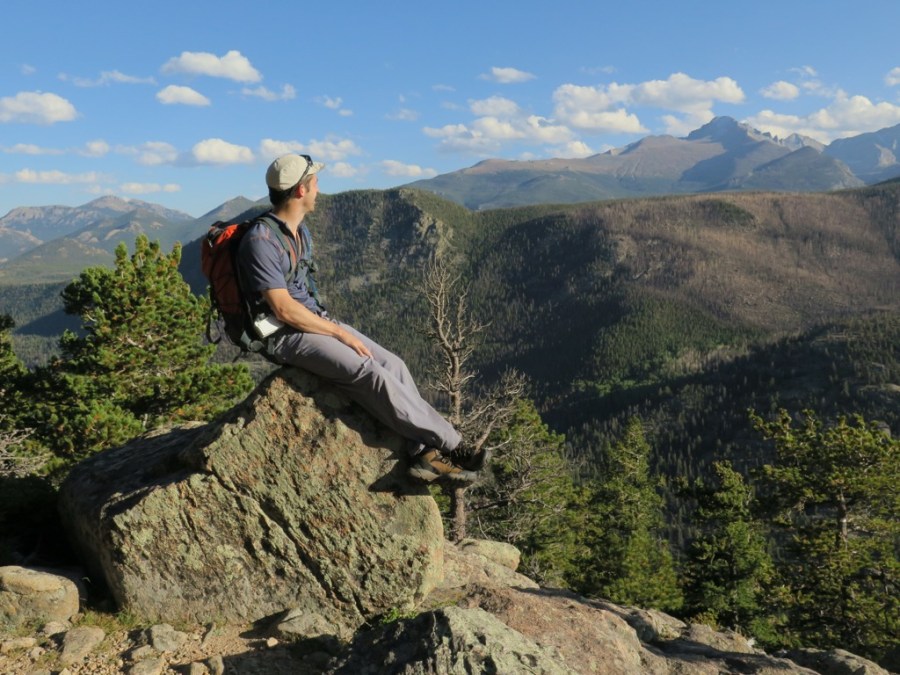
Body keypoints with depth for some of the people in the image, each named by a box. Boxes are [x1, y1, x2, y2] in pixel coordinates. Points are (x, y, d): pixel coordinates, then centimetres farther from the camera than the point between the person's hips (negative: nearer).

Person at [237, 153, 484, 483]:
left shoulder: (301, 231, 11)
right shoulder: (260, 242, -19)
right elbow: (285, 310, -22)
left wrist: (336, 328, 6)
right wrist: (340, 333, -16)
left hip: (316, 320, 9)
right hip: (285, 336, -9)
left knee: (393, 364, -8)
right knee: (370, 373, -24)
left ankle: (424, 452, -10)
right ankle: (450, 445, -17)